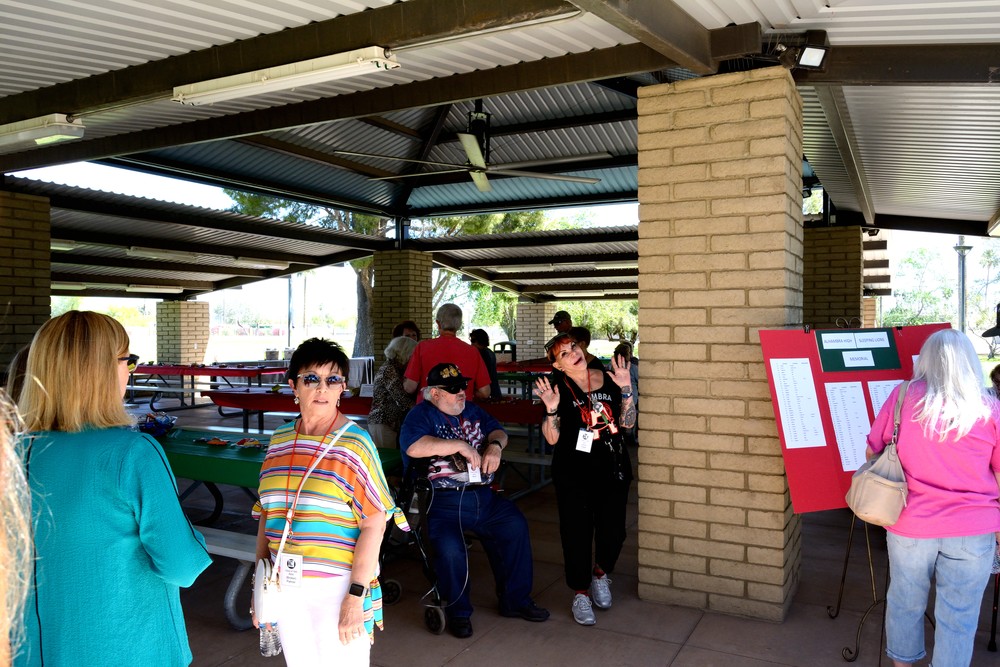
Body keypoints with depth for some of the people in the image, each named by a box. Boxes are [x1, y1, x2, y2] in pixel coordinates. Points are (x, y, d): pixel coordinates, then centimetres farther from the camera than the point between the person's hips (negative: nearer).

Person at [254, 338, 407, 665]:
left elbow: (374, 524, -13)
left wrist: (356, 596, -16)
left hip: (337, 586, -4)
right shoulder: (279, 440, 3)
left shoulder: (354, 444, -11)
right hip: (286, 585, 5)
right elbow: (268, 513, 10)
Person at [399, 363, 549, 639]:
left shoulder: (473, 411, 20)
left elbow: (497, 431, 19)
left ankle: (515, 600, 10)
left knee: (516, 527, -8)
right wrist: (460, 445, -18)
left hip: (483, 496, 7)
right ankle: (458, 611, 0)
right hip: (443, 502, -6)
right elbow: (413, 447, -21)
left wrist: (495, 445, -6)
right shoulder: (421, 415, -3)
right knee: (450, 548, -27)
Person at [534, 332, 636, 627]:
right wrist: (551, 409, -23)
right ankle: (581, 593, 22)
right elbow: (552, 438, -8)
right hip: (573, 473, -3)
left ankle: (600, 574, 34)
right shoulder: (557, 389, -5)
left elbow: (628, 423, 3)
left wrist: (625, 389, -7)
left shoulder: (608, 379, 4)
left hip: (613, 469, 3)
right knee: (577, 533, 1)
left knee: (614, 531, 4)